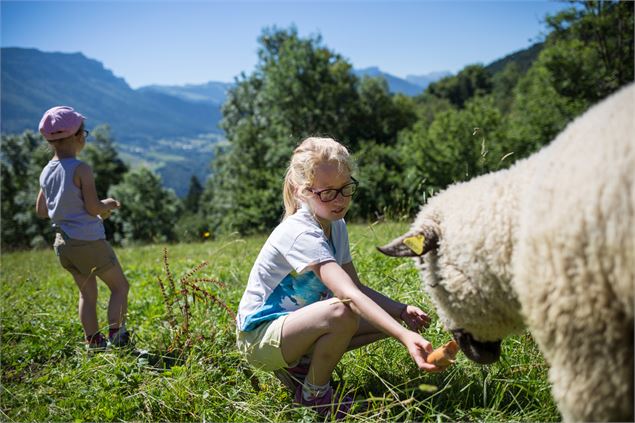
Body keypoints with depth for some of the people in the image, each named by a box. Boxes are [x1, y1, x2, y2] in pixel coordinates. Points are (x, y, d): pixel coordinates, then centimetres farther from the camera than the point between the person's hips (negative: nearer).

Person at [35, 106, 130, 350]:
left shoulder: (46, 172, 6)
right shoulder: (81, 170, -16)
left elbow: (41, 211, 12)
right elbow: (93, 207, -18)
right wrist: (108, 204, 1)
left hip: (62, 244, 7)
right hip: (89, 241, -7)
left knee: (87, 293, 17)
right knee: (120, 285, 7)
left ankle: (93, 341, 17)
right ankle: (116, 334, 0)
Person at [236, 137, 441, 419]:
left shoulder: (336, 226, 2)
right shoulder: (302, 234, -27)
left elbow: (357, 287, 5)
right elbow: (350, 296, -39)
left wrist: (400, 310, -12)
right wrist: (406, 337, -48)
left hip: (294, 324, 9)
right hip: (259, 337, -9)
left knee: (389, 316, 0)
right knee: (341, 313, -36)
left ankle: (301, 364, 5)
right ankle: (314, 393, -9)